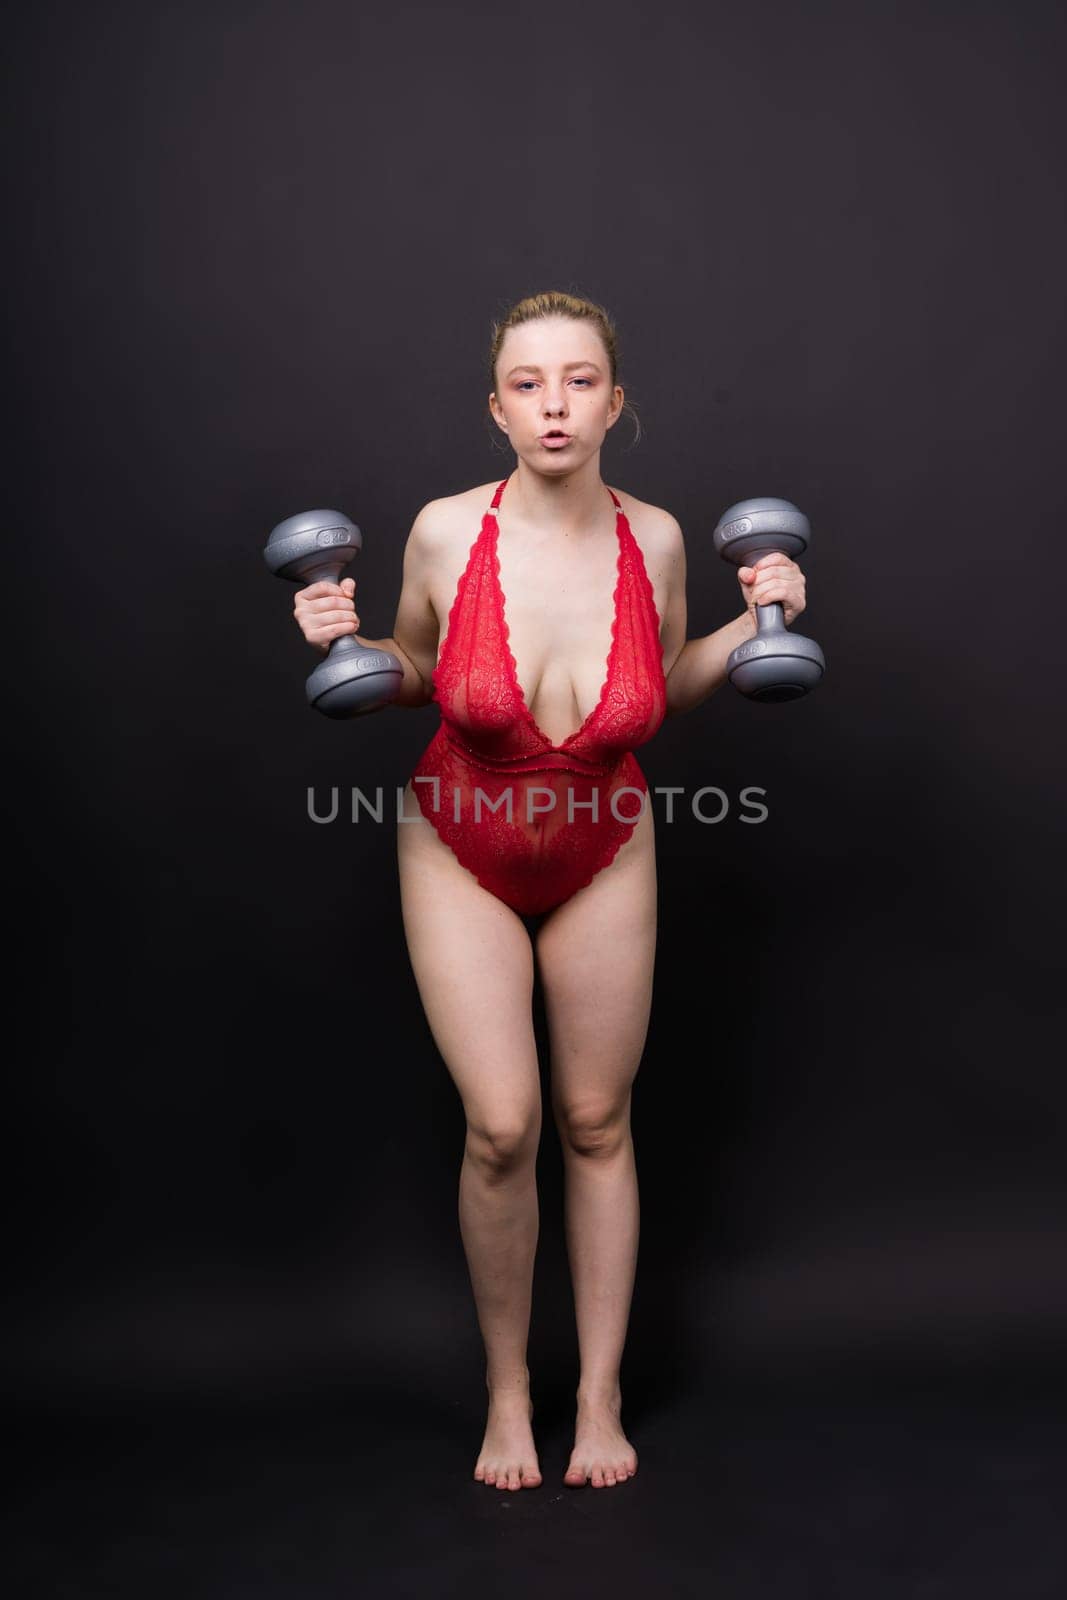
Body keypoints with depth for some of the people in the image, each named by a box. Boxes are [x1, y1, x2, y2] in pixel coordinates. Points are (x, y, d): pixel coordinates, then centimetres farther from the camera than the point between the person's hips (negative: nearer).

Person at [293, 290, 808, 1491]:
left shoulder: (653, 538, -13)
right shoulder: (445, 532, -17)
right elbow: (418, 674, 2)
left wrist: (754, 627, -10)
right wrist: (350, 645, -18)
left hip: (603, 861, 2)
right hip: (460, 855, -1)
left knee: (596, 1126, 9)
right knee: (502, 1127, -9)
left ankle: (600, 1395, 27)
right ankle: (507, 1390, 17)